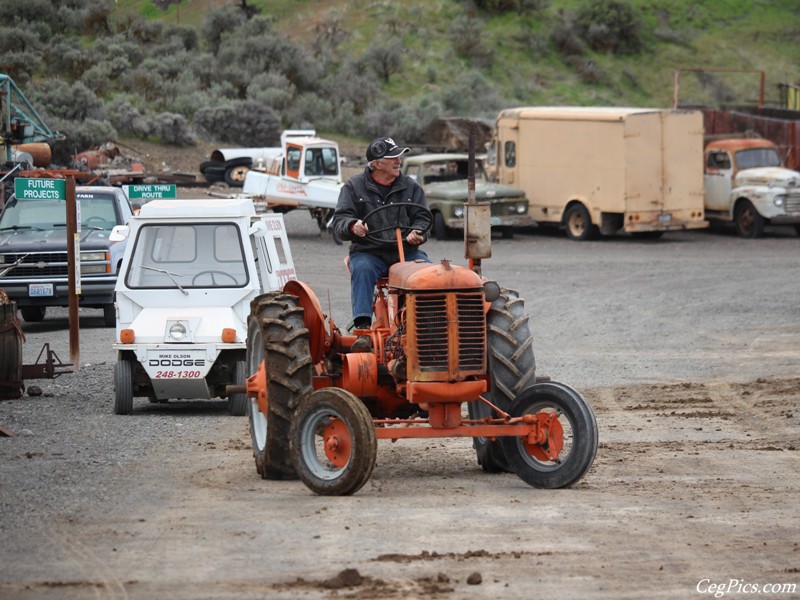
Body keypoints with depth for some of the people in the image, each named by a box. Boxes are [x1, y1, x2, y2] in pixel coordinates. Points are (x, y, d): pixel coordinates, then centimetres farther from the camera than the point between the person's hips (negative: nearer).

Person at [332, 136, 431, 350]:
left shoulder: (411, 187, 13)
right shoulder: (354, 187, 7)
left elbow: (423, 218, 10)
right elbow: (339, 220, 1)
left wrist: (418, 232, -14)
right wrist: (352, 226, -24)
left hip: (406, 251, 2)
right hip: (369, 252, -2)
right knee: (362, 269, -36)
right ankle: (363, 327, -43)